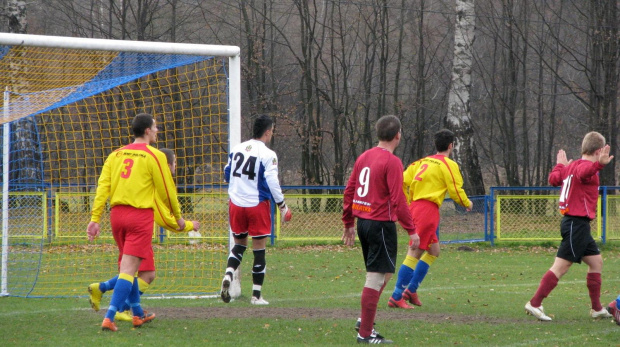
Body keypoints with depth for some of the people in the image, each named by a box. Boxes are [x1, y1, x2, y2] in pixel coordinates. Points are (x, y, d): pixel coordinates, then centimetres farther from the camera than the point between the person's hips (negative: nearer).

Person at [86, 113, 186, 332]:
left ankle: (138, 314, 32)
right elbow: (167, 191, 0)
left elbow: (102, 187, 3)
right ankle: (109, 318, -19)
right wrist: (178, 217, 14)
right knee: (129, 269, -8)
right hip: (140, 215, -6)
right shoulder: (154, 156, -4)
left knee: (127, 265, 21)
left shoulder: (116, 155, 10)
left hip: (116, 213, 6)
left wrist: (95, 219, 2)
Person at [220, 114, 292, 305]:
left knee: (239, 244, 19)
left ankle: (228, 275, -8)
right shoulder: (268, 155, -12)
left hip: (235, 203, 5)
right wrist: (282, 206, -3)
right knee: (259, 250, 4)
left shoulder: (237, 149, 5)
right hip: (257, 205, -5)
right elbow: (272, 182, -15)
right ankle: (256, 295, 6)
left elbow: (227, 173, 17)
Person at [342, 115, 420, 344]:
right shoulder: (392, 162, -14)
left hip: (363, 221, 8)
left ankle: (365, 321, 19)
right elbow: (398, 200, -17)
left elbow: (349, 191, 13)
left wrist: (348, 224, 21)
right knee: (376, 278, -3)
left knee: (383, 273, 22)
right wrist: (411, 231, -12)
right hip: (381, 224, -8)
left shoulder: (364, 157, 10)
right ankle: (365, 333, -1)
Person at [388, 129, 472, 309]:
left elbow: (403, 181, 11)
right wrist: (467, 204, 13)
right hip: (428, 210, -8)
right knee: (414, 253, -8)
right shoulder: (449, 165, -3)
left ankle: (411, 290, 15)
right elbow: (456, 191, -6)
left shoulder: (423, 161, 18)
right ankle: (396, 297, -11)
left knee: (434, 251, 19)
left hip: (415, 206, 8)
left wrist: (408, 204, 20)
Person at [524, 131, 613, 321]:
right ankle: (534, 304, -7)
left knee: (596, 261, 16)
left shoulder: (570, 166, 12)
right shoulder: (586, 165, -15)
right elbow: (582, 173, -40)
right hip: (577, 224, -11)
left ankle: (597, 309, 20)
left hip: (574, 222, 11)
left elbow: (553, 179, 24)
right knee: (561, 266, -8)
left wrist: (560, 165, 43)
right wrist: (599, 164, -58)